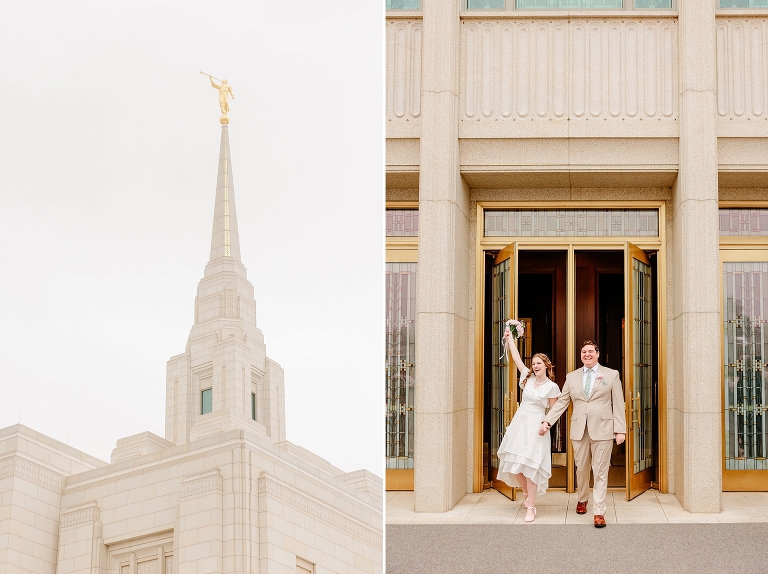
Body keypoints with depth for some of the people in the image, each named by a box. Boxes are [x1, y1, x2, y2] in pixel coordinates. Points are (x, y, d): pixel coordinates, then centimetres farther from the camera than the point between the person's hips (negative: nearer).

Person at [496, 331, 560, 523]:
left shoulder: (551, 387, -5)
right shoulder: (528, 378, 6)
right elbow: (516, 357, 11)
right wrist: (509, 339, 13)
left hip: (536, 427, -5)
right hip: (519, 422, 5)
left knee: (530, 465, -8)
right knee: (514, 464, 4)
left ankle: (531, 507, -3)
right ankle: (526, 493, 29)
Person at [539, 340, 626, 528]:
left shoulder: (611, 375, 5)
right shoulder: (572, 377, 12)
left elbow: (618, 404, 1)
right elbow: (561, 402, 11)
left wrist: (620, 430, -5)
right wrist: (547, 421, 1)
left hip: (602, 430, -3)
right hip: (579, 430, 3)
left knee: (600, 472, -3)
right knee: (581, 469, 12)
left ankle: (599, 512, 0)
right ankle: (582, 500, 35)